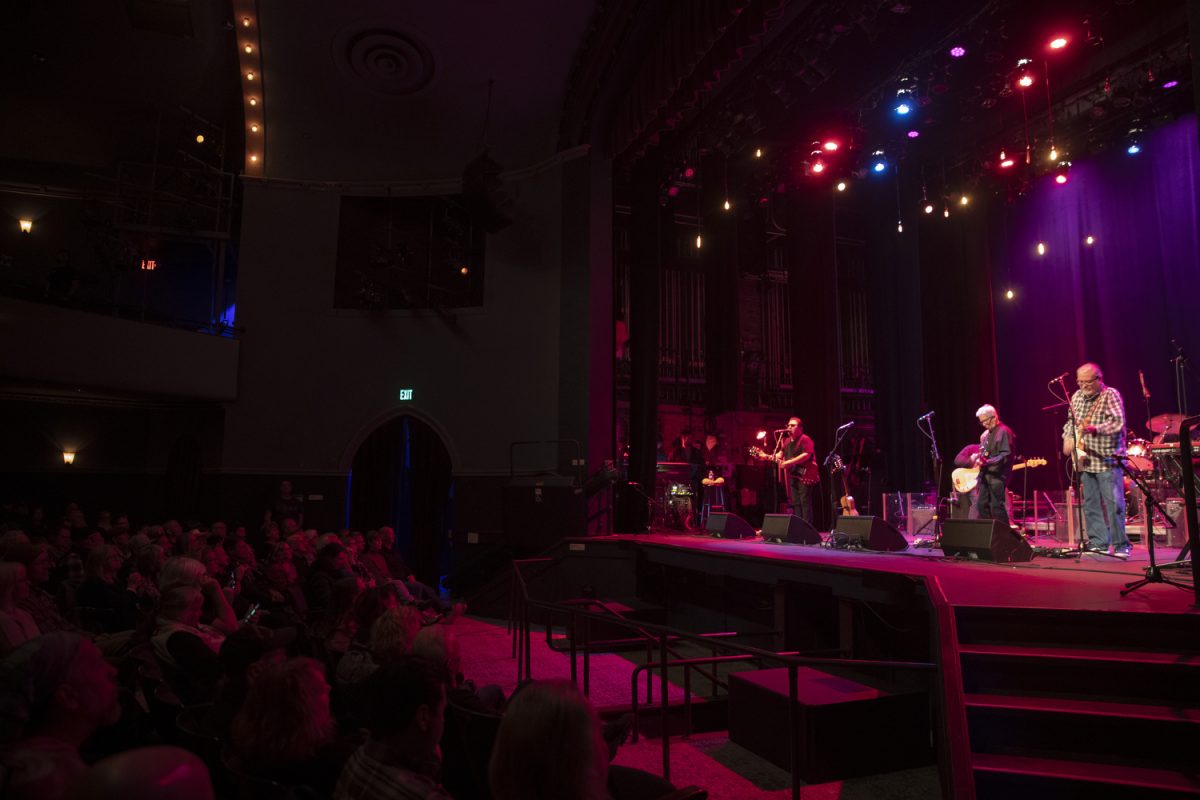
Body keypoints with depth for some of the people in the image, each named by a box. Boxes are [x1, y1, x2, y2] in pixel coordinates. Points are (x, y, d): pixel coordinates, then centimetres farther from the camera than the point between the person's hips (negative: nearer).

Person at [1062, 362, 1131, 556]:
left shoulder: (1111, 395, -6)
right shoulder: (1077, 397, 13)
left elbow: (1119, 423, -18)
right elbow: (1070, 422, 24)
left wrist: (1095, 428, -31)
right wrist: (1068, 438, 8)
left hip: (1107, 459, -6)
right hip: (1085, 459, 6)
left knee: (1113, 503, -7)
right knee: (1090, 504, 8)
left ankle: (1121, 545, 1)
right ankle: (1099, 544, 14)